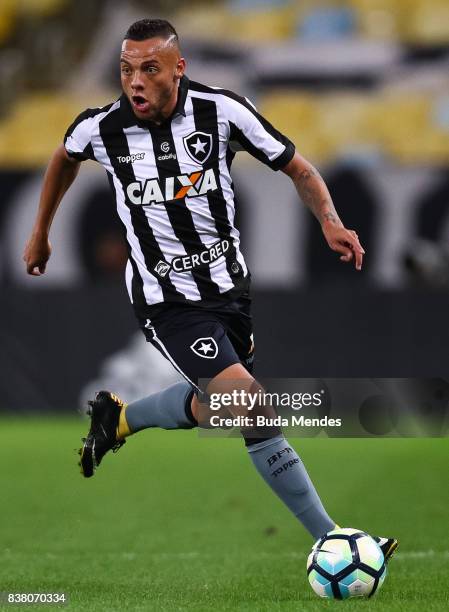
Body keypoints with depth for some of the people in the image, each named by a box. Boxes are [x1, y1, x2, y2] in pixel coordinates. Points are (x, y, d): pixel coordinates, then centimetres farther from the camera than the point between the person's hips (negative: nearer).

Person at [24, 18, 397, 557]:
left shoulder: (222, 111, -13)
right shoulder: (101, 128, -12)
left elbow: (297, 167, -2)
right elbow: (64, 159, 13)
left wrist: (330, 221, -20)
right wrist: (40, 234, 24)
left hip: (229, 286, 4)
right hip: (167, 303, -4)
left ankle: (116, 418, 46)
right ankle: (330, 542, -10)